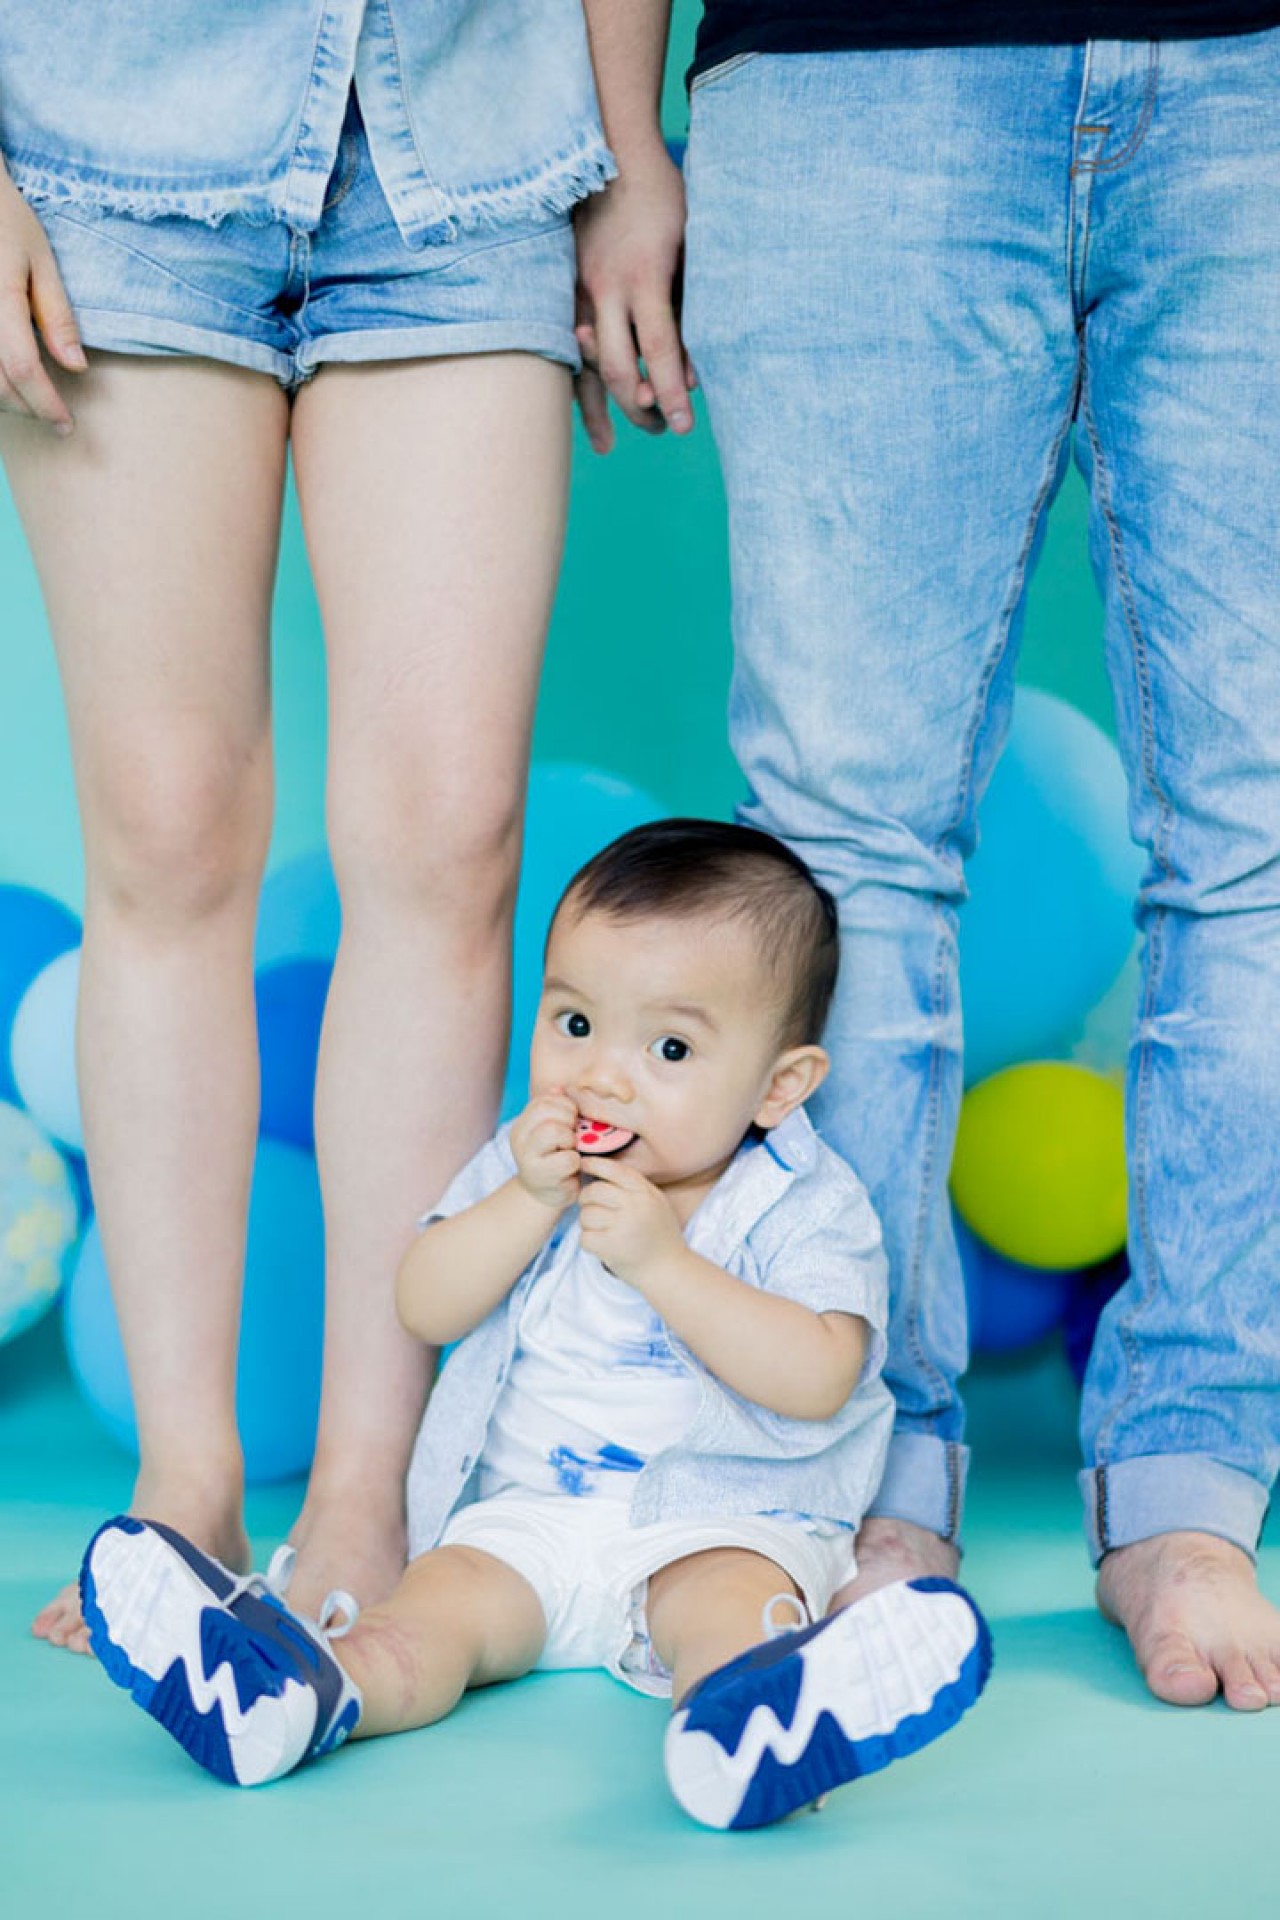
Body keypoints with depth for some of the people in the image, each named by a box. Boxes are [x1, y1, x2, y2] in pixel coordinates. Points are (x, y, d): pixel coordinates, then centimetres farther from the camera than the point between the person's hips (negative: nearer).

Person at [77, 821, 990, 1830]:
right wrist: (530, 1200, -16)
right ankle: (296, 1695, -47)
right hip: (529, 1510, 4)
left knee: (725, 1600, -34)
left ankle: (746, 1714, -64)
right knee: (443, 1597, -22)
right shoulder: (527, 1162, 8)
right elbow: (426, 1308, 0)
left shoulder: (805, 1206, -6)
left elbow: (815, 1380, -19)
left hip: (726, 1521, -4)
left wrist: (661, 1261, -25)